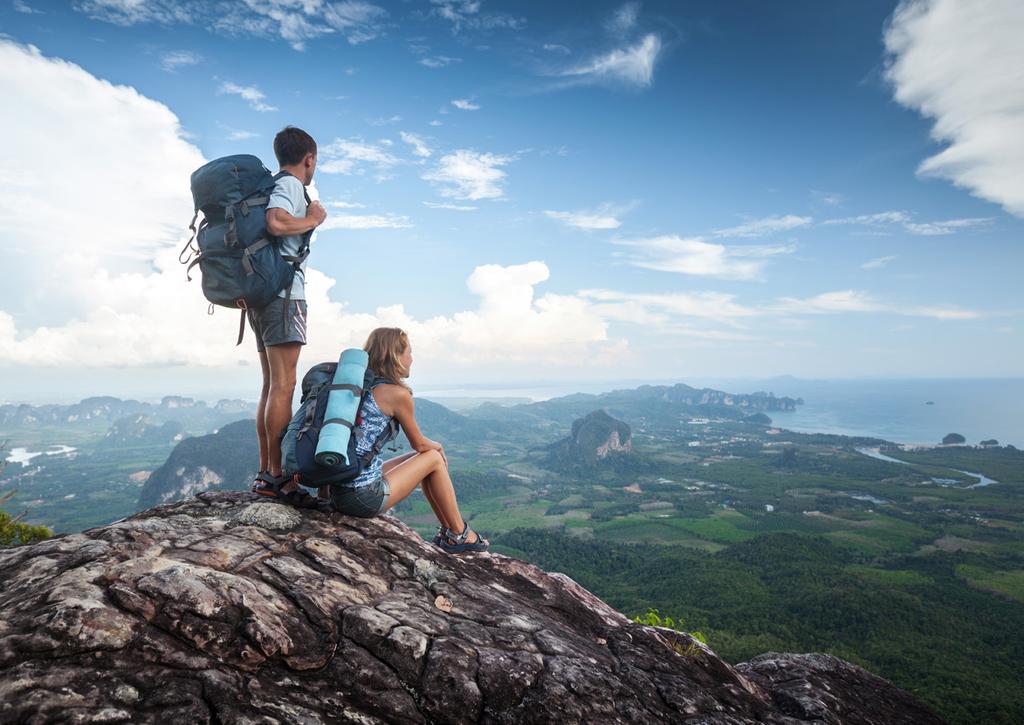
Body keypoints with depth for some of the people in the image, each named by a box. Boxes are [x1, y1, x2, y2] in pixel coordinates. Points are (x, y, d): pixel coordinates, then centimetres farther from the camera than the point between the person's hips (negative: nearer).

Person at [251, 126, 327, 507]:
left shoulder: (271, 185, 23)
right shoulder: (290, 185, -4)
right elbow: (276, 223, -23)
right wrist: (312, 220, -7)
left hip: (262, 294, 10)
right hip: (284, 293, -10)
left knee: (271, 386, 9)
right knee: (283, 387, -12)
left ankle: (265, 473, 11)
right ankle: (279, 477, -12)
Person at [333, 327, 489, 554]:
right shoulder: (398, 393, -12)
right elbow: (419, 444, 2)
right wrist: (439, 446, 21)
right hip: (365, 497, -8)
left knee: (420, 458, 22)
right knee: (435, 459, 9)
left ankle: (448, 531, 30)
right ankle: (459, 535, 19)